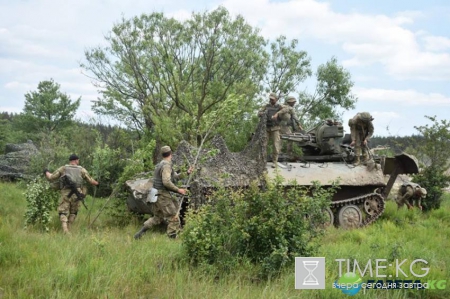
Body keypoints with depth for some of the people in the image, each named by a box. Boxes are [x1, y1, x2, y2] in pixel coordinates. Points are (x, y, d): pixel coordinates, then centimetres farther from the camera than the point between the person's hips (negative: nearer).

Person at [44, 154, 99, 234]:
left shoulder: (63, 168, 6)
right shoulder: (81, 170, 7)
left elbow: (51, 177, 9)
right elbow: (91, 180, 12)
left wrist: (46, 172, 30)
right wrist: (97, 183, 32)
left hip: (65, 194, -1)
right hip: (76, 194, 1)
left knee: (63, 213, 0)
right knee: (73, 213, 19)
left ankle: (65, 231, -18)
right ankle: (68, 228, 17)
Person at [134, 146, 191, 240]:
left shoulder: (160, 164, 15)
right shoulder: (166, 165, -17)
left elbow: (175, 176, 22)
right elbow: (166, 182, -27)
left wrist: (186, 173, 19)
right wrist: (178, 190, -19)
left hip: (158, 195, 10)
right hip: (163, 195, -10)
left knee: (157, 218, 21)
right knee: (174, 219, -4)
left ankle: (140, 233, 18)